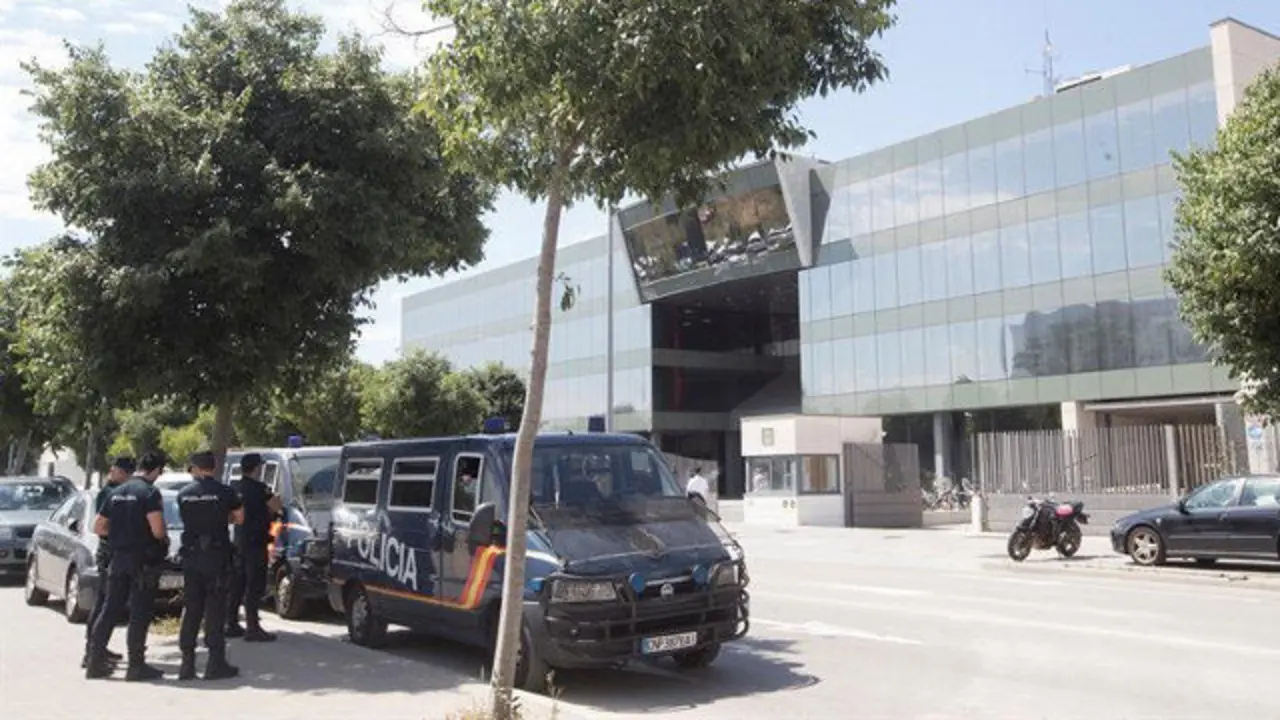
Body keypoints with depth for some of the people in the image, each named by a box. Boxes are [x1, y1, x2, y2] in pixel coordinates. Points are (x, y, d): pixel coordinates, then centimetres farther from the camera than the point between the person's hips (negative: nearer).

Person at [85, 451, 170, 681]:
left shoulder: (117, 492, 11)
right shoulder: (149, 492, -13)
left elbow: (98, 527, 16)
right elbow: (157, 530, -20)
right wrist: (165, 539, 0)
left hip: (118, 557, 7)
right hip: (142, 560, -7)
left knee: (110, 609, 12)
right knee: (139, 614, -1)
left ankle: (95, 662, 15)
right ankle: (136, 666, 3)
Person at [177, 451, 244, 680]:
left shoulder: (184, 494, 4)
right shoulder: (224, 492, -6)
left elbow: (186, 519, 9)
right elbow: (239, 518, 2)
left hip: (190, 556, 3)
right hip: (216, 556, -3)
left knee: (190, 609, 10)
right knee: (215, 609, 0)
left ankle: (187, 663, 12)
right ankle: (216, 663, 0)